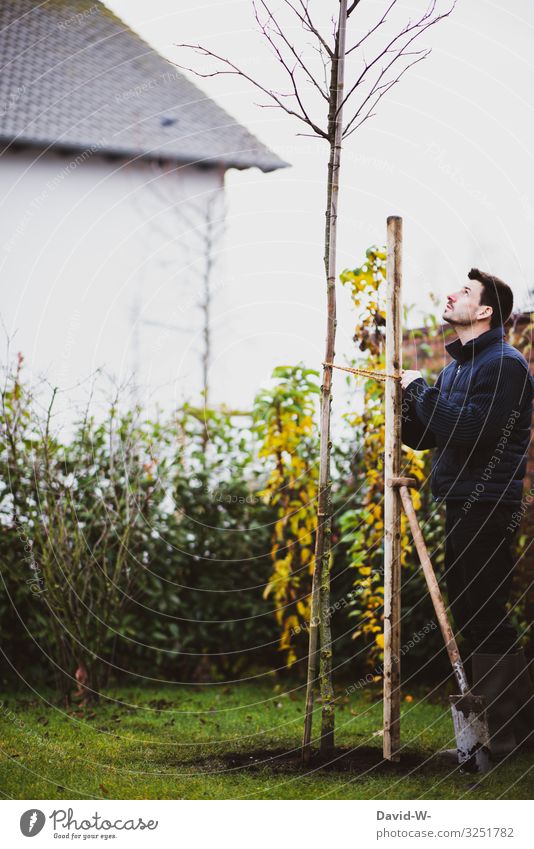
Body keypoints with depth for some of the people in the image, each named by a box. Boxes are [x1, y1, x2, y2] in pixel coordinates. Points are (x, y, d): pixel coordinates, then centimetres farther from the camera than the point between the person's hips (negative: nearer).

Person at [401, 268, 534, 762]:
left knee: (484, 616, -8)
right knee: (470, 616, 12)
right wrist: (405, 396, 4)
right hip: (460, 508, 10)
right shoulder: (456, 367, 18)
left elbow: (467, 429, -24)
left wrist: (421, 390, -12)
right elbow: (421, 436, 21)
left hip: (488, 508, -10)